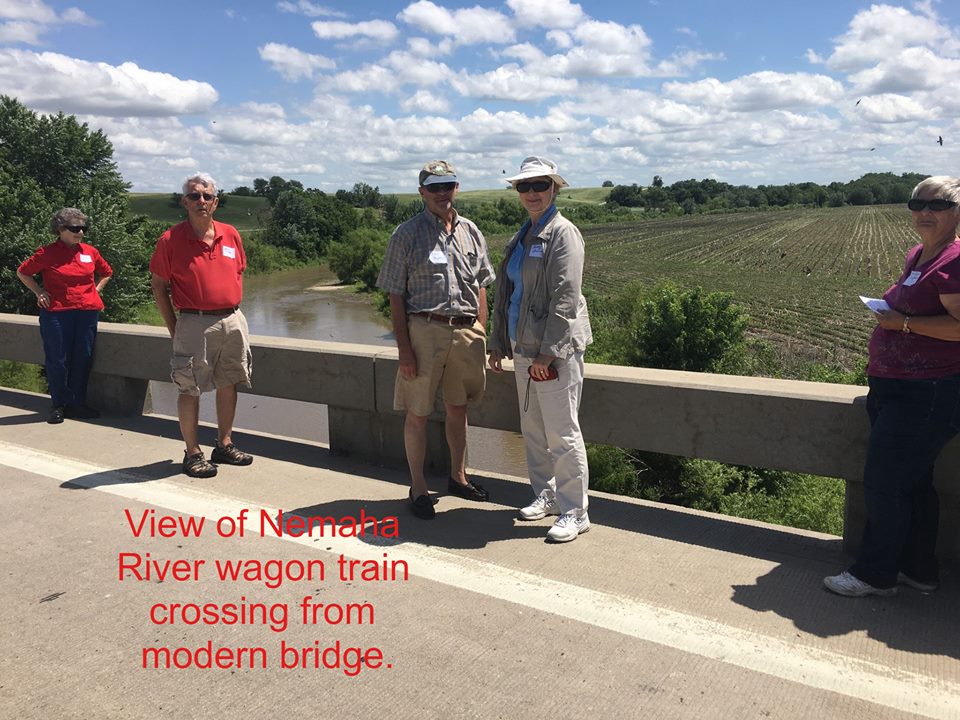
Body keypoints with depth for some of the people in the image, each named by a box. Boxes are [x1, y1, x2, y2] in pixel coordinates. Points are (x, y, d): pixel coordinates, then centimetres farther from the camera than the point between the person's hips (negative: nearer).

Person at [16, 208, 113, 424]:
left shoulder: (90, 252, 7)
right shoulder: (48, 253, -2)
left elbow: (106, 273, 25)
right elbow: (22, 272, 10)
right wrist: (39, 293, 2)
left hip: (87, 312, 3)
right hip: (56, 313, -3)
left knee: (83, 358, 6)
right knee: (57, 360, 1)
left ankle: (77, 404, 17)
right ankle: (58, 406, 13)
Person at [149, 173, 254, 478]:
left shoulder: (231, 235, 7)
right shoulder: (170, 240, -6)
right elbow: (158, 285, -1)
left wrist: (232, 309, 12)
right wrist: (174, 327, -3)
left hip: (233, 320, 5)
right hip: (195, 323, -5)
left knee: (229, 384, 12)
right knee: (190, 389, 0)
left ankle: (224, 445, 26)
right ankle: (193, 453, 12)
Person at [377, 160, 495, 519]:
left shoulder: (471, 232, 10)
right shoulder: (407, 234, -4)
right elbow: (396, 297, -6)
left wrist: (481, 335, 9)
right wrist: (404, 348, -11)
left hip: (465, 331, 4)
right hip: (425, 331, -4)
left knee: (458, 407, 15)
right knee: (417, 413, 4)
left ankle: (458, 476, 32)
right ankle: (418, 487, 18)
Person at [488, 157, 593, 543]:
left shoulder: (563, 233, -9)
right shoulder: (522, 236, 16)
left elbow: (565, 297, -17)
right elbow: (506, 292, 20)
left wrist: (548, 352, -20)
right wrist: (499, 342, 16)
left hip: (555, 350, -8)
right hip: (523, 348, 8)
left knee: (561, 433, -4)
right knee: (533, 429, 15)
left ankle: (574, 512, 7)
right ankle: (546, 495, 30)